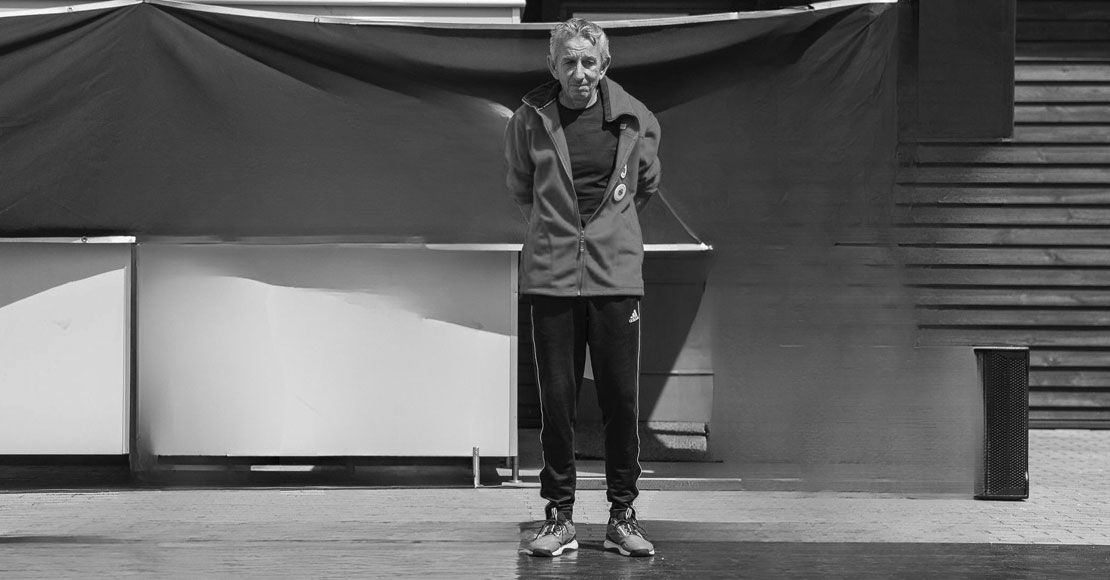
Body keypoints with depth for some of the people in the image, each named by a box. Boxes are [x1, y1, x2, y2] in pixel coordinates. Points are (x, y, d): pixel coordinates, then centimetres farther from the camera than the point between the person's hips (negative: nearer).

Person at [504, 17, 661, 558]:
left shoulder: (636, 121, 0)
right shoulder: (529, 121, -1)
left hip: (615, 275, 0)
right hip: (550, 276, 0)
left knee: (622, 399, 0)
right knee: (555, 400, 1)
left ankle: (622, 515, 12)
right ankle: (559, 516, 11)